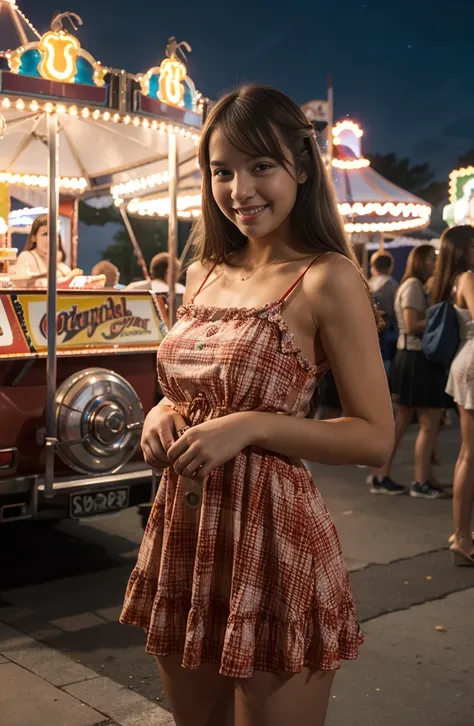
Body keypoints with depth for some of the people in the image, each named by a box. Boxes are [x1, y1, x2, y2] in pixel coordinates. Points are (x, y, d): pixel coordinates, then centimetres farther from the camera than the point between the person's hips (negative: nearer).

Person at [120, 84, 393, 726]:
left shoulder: (327, 280, -11)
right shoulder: (205, 273, 9)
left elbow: (375, 438, -12)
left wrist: (250, 427, -21)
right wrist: (163, 413, -1)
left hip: (272, 541, -7)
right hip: (183, 536, 7)